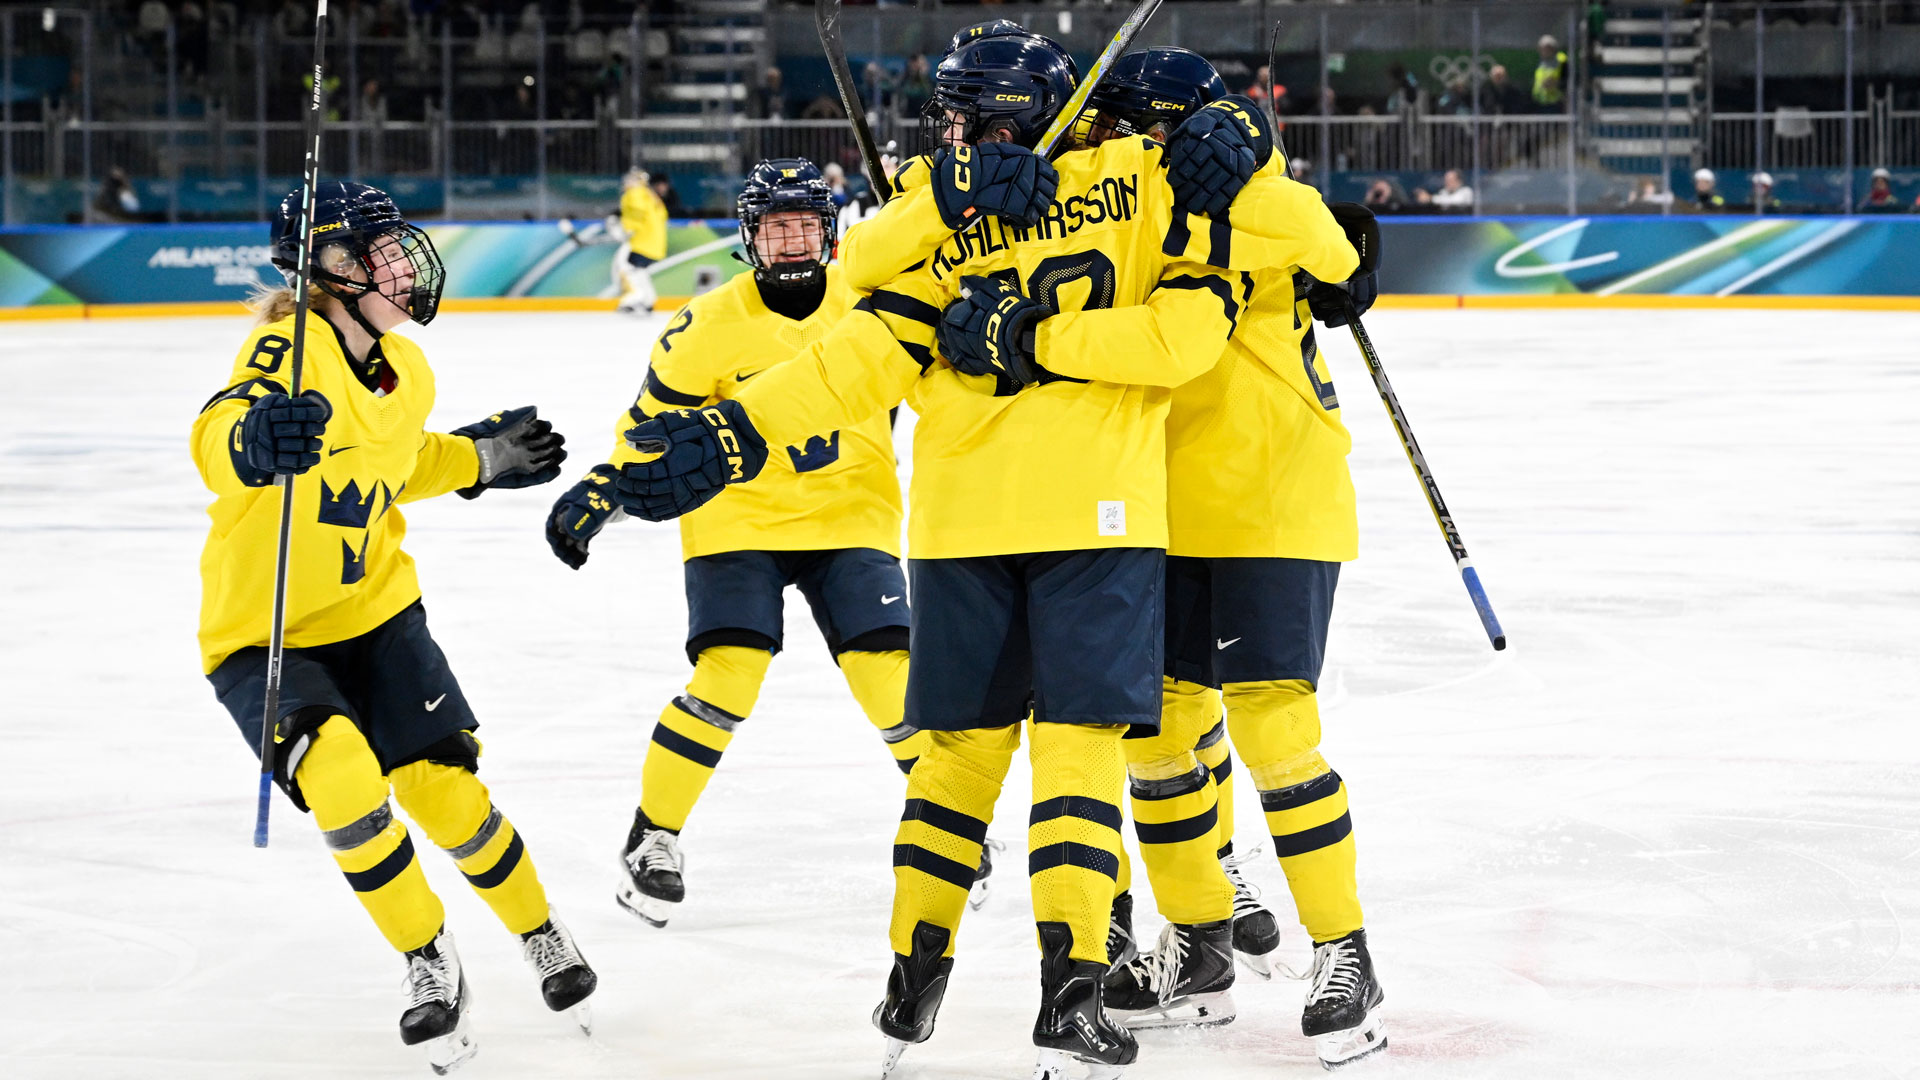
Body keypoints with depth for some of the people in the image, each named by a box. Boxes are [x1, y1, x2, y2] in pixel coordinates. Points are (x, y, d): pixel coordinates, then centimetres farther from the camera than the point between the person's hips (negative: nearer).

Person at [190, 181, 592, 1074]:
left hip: (373, 611, 5)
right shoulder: (292, 347, -23)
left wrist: (480, 458, 11)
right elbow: (217, 441, -42)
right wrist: (254, 440, -64)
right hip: (260, 631, -5)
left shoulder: (406, 375, 1)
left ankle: (542, 936, 27)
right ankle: (430, 966, -5)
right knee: (339, 775, -25)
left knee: (446, 792, 0)